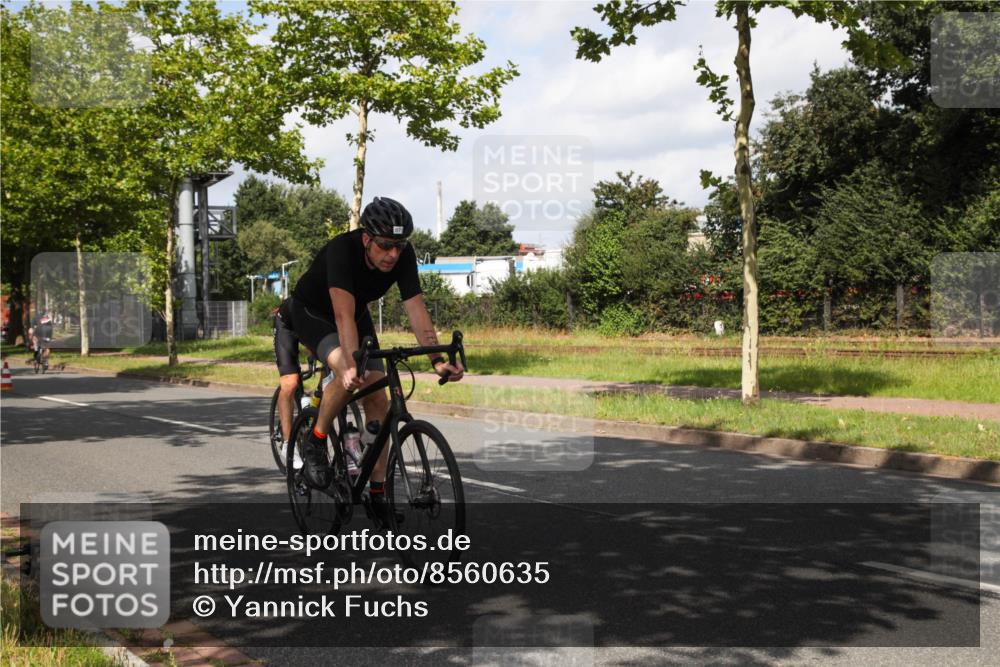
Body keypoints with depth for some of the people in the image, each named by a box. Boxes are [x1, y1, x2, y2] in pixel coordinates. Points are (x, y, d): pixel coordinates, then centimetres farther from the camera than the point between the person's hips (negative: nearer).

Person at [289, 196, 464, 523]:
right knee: (350, 376, -34)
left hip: (358, 313, 5)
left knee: (378, 399, -8)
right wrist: (352, 364, -58)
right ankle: (316, 441, -9)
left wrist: (437, 359, -39)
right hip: (312, 313, -5)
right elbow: (343, 314, -46)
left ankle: (377, 492, -1)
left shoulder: (403, 255, -23)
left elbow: (416, 308, -27)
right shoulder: (341, 250, -37)